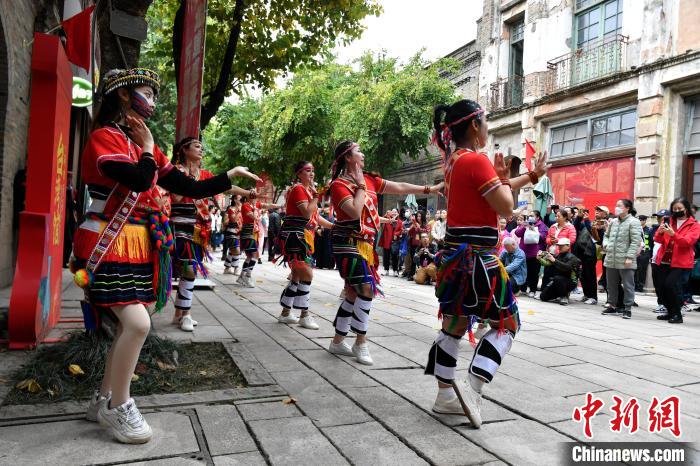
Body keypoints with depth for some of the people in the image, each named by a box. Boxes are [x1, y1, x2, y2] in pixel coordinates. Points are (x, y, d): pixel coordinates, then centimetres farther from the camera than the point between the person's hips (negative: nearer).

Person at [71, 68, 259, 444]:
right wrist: (147, 149, -9)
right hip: (108, 248, -8)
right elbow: (140, 180, -28)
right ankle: (118, 407, 2)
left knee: (130, 325, 11)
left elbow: (190, 189, 10)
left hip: (139, 247, 9)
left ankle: (104, 399, 27)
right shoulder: (104, 137, -10)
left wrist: (229, 178, 2)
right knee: (137, 323, -17)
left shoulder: (142, 145, 14)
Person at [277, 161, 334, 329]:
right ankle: (304, 315, -4)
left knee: (297, 276, 13)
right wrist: (316, 195, -16)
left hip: (303, 238, 10)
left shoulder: (308, 190, 18)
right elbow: (307, 213, -23)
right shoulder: (298, 189, -11)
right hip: (294, 236, -10)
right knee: (307, 274, -12)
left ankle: (286, 313, 22)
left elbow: (316, 217, 21)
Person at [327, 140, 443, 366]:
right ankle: (361, 342, -2)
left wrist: (431, 189, 10)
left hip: (365, 244, 8)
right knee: (366, 289, -16)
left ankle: (338, 341, 22)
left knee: (354, 292, 10)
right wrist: (361, 185, -13)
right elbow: (355, 212, -24)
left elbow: (400, 187, 11)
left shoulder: (369, 180, 10)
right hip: (348, 243, -8)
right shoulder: (339, 184, -10)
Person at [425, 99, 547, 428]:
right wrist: (502, 177, 2)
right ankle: (472, 390, -3)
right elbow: (506, 207, -14)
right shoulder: (477, 160, -16)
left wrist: (532, 175, 23)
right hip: (476, 258, -9)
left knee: (454, 326, 15)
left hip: (455, 255, 9)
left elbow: (500, 189, 22)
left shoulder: (454, 160, 13)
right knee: (507, 323, 7)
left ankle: (445, 396, 24)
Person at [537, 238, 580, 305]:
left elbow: (567, 267, -30)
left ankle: (564, 297, -15)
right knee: (543, 297, -3)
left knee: (557, 278, -37)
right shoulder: (557, 256, 6)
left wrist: (554, 260, -38)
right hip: (557, 282, 6)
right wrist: (540, 259, -23)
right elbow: (547, 263, -4)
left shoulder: (572, 257, -12)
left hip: (570, 282, -6)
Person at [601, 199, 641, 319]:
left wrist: (629, 257, -19)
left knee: (628, 286, 0)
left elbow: (635, 242, -13)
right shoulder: (613, 221, 14)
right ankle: (612, 306, 26)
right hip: (611, 260, 7)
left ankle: (627, 308, 8)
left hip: (625, 261, -7)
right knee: (612, 285, 15)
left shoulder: (633, 222, -7)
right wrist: (606, 244, 6)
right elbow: (607, 235, 27)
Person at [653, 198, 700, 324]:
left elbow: (688, 241, -14)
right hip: (663, 261, 5)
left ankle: (677, 314, -4)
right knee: (661, 287, 3)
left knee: (671, 285, -19)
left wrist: (673, 234, -30)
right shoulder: (669, 221, 13)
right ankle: (670, 312, 21)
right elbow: (658, 240, 5)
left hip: (681, 263, -5)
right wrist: (660, 232, -18)